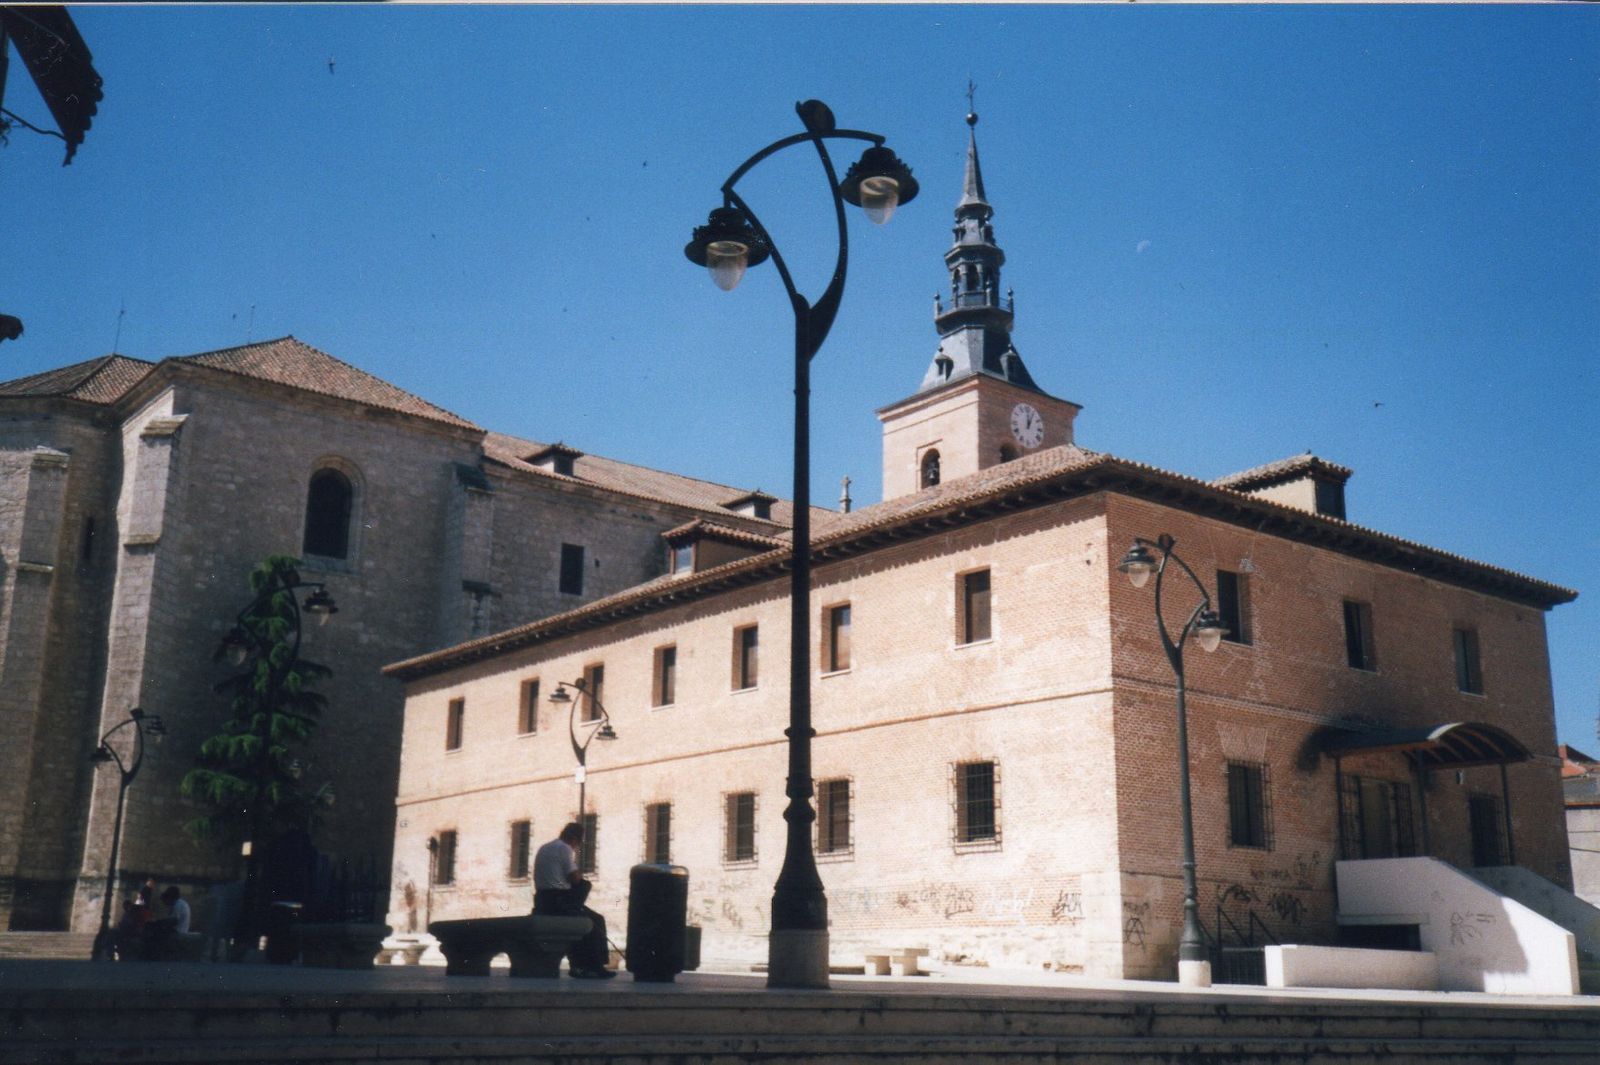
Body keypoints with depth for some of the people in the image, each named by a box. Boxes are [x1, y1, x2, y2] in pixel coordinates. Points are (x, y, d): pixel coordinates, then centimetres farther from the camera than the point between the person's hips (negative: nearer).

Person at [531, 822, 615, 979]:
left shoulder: (543, 849, 19)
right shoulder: (565, 848, -8)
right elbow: (574, 878, -13)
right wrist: (580, 876, 8)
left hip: (541, 901, 9)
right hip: (558, 900, -9)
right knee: (596, 921, 0)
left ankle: (577, 965, 17)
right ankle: (596, 967, 1)